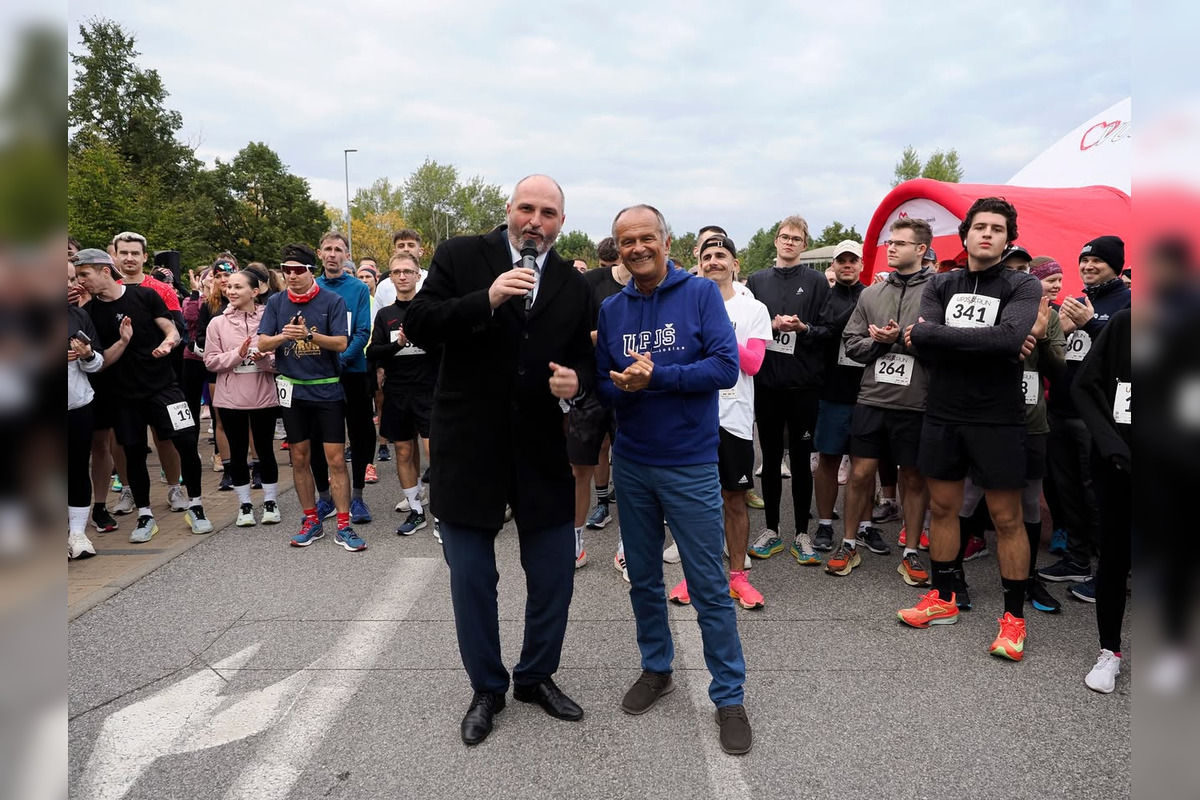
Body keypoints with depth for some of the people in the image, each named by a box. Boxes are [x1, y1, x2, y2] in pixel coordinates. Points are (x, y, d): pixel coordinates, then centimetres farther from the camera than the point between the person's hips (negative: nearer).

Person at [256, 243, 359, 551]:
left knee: (336, 459, -3)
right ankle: (311, 521, 23)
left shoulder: (332, 301, -5)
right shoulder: (276, 303, 4)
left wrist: (309, 335, -26)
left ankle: (343, 526, 4)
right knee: (300, 458, 10)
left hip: (327, 390, -3)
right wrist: (283, 336, -20)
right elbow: (262, 344, 0)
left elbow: (341, 343, -12)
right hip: (292, 390, 3)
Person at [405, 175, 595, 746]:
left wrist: (577, 379, -13)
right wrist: (486, 300, -24)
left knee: (554, 573, 11)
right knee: (471, 578, 9)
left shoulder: (573, 285, 6)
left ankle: (537, 676, 36)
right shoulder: (460, 257, -3)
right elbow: (418, 327, -11)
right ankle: (487, 688, 31)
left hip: (541, 452, 3)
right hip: (468, 447, -2)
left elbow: (584, 358, 11)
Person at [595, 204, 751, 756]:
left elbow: (726, 367, -16)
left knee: (709, 587, 3)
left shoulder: (701, 293, -6)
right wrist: (624, 387, -17)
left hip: (690, 463, -4)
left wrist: (654, 376, -22)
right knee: (643, 579, 16)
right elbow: (602, 386, 5)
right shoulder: (611, 309, 4)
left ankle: (729, 696, 19)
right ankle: (656, 669, 37)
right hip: (631, 462, 4)